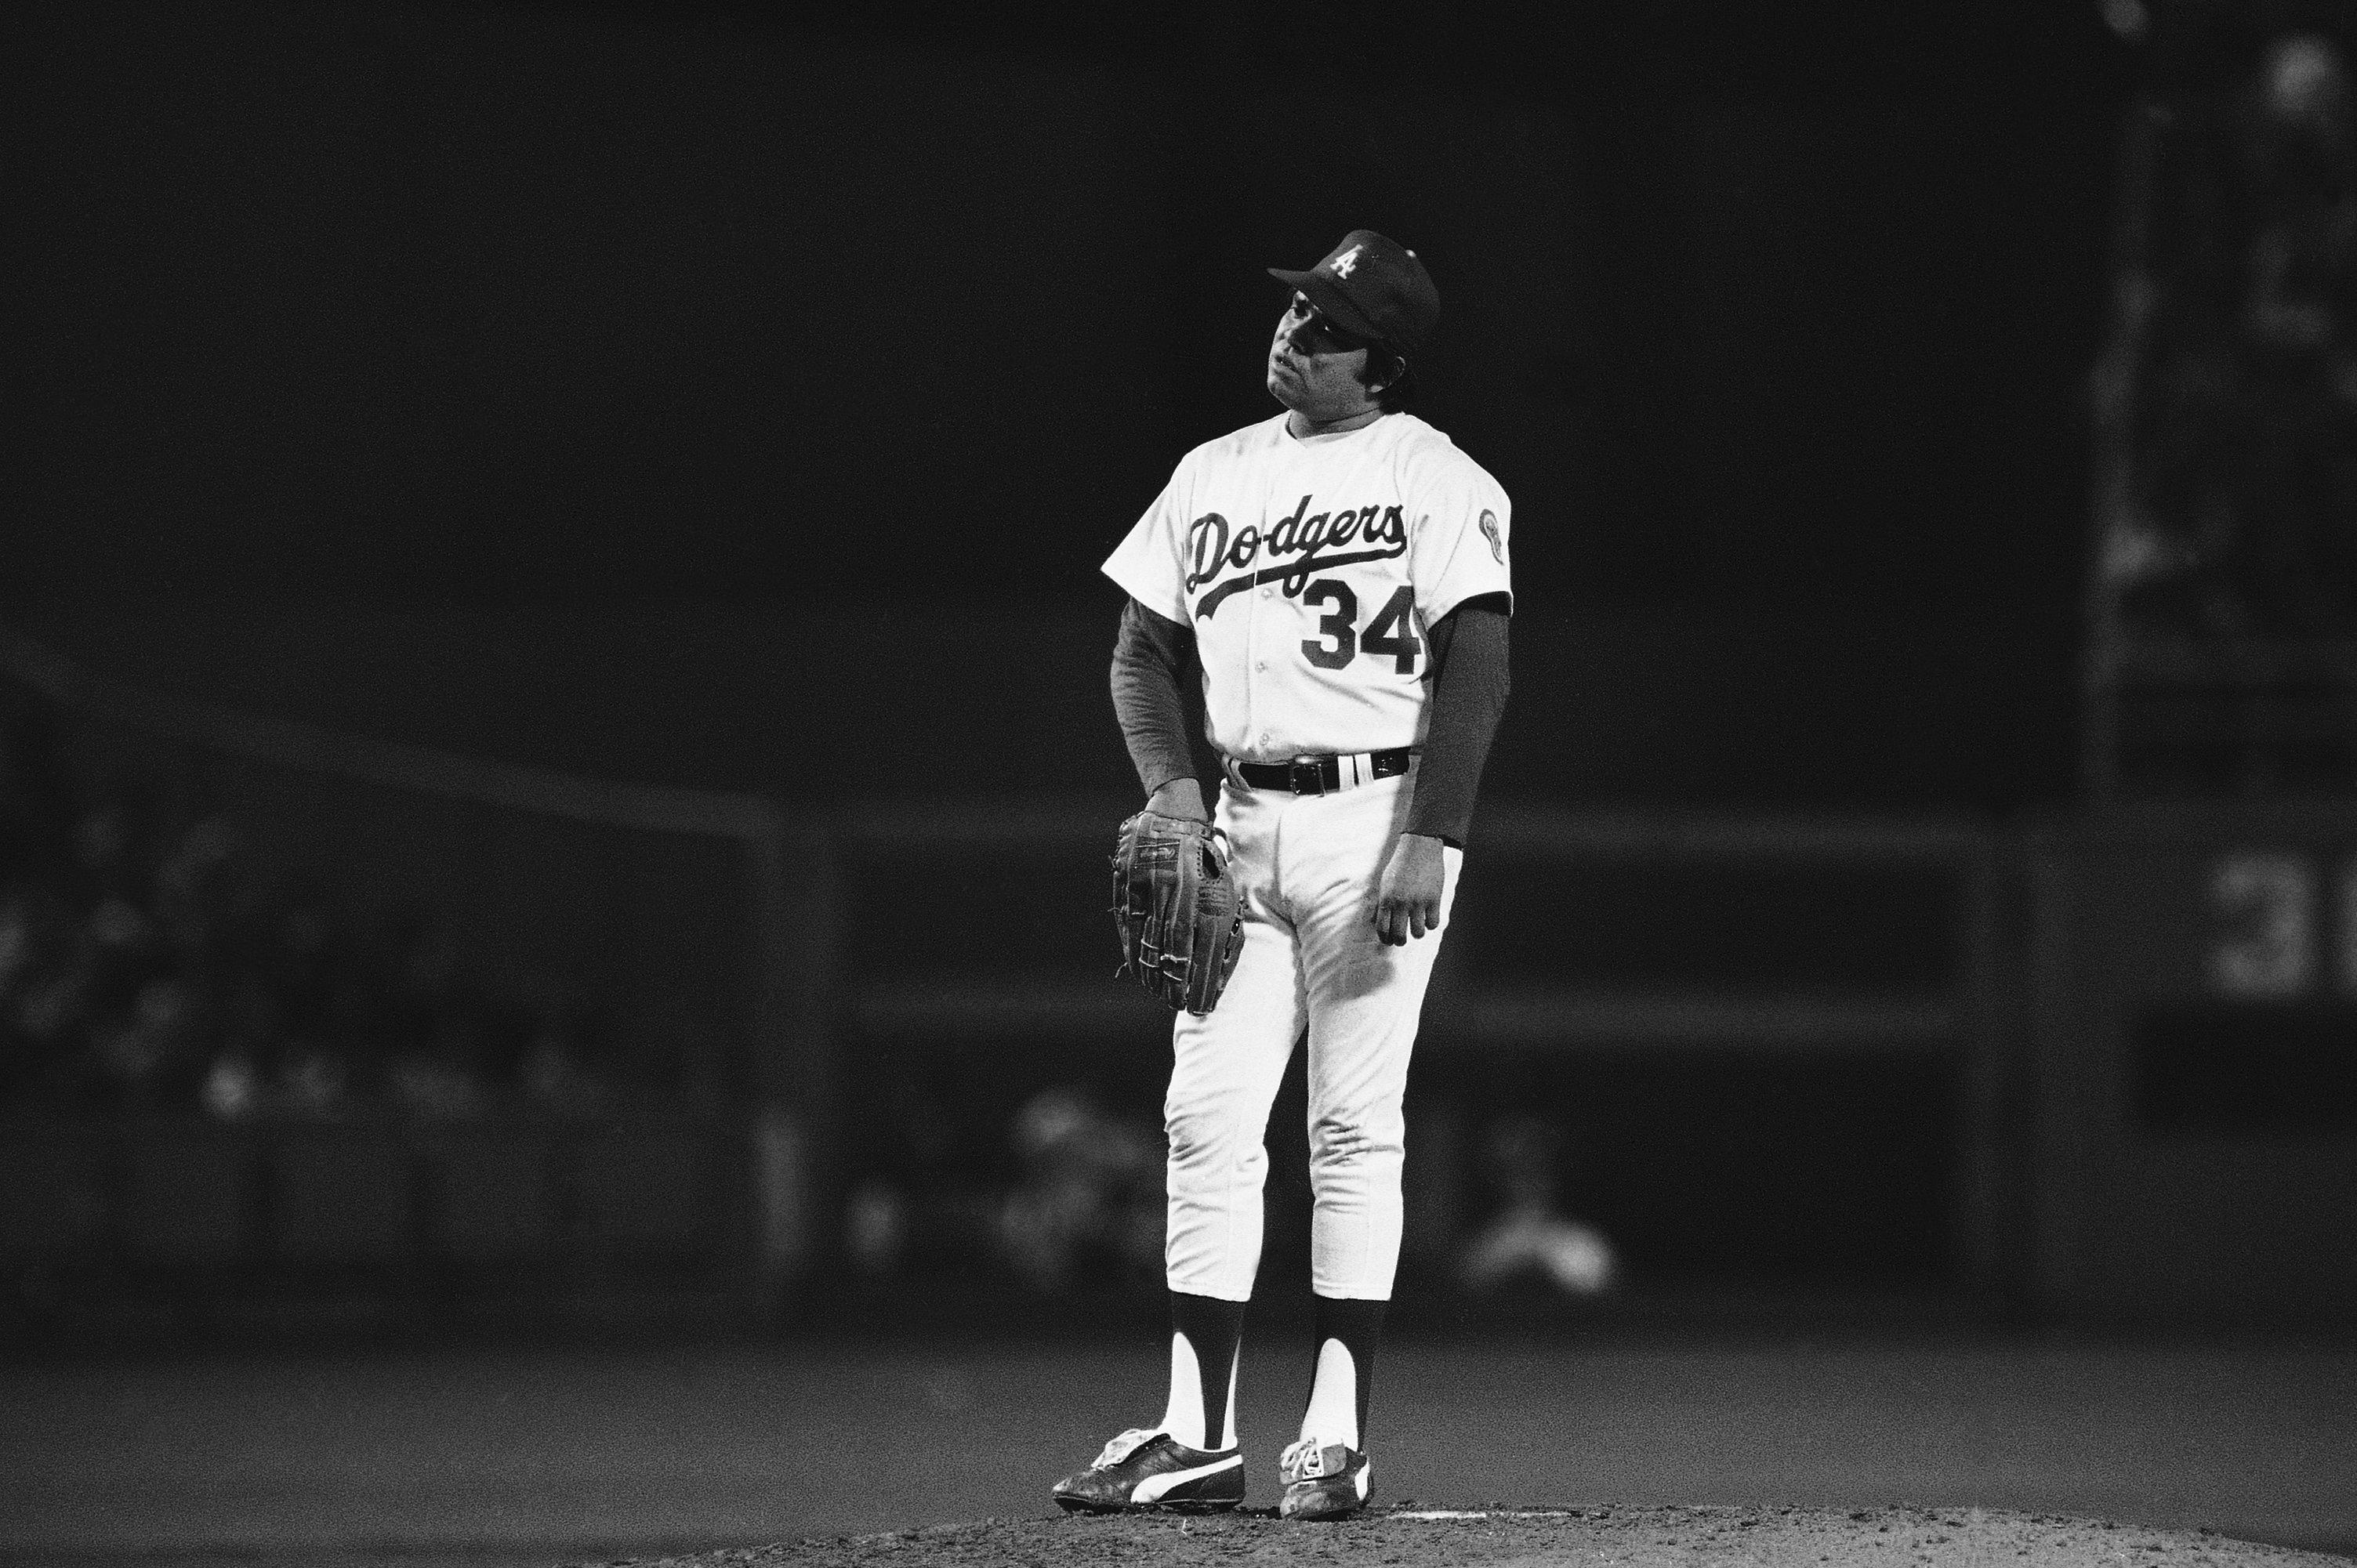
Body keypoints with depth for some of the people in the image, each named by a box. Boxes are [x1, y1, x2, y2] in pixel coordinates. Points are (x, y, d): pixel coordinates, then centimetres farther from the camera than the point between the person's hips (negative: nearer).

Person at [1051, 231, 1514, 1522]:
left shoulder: (1435, 480, -4)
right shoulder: (1215, 475, 14)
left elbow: (1474, 667, -10)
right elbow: (1144, 650, 17)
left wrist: (1429, 840, -19)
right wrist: (1170, 787, 0)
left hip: (1374, 815, -6)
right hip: (1242, 823, 6)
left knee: (1353, 1128, -4)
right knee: (1207, 1122, 0)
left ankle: (1336, 1435, -1)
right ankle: (1196, 1437, 1)